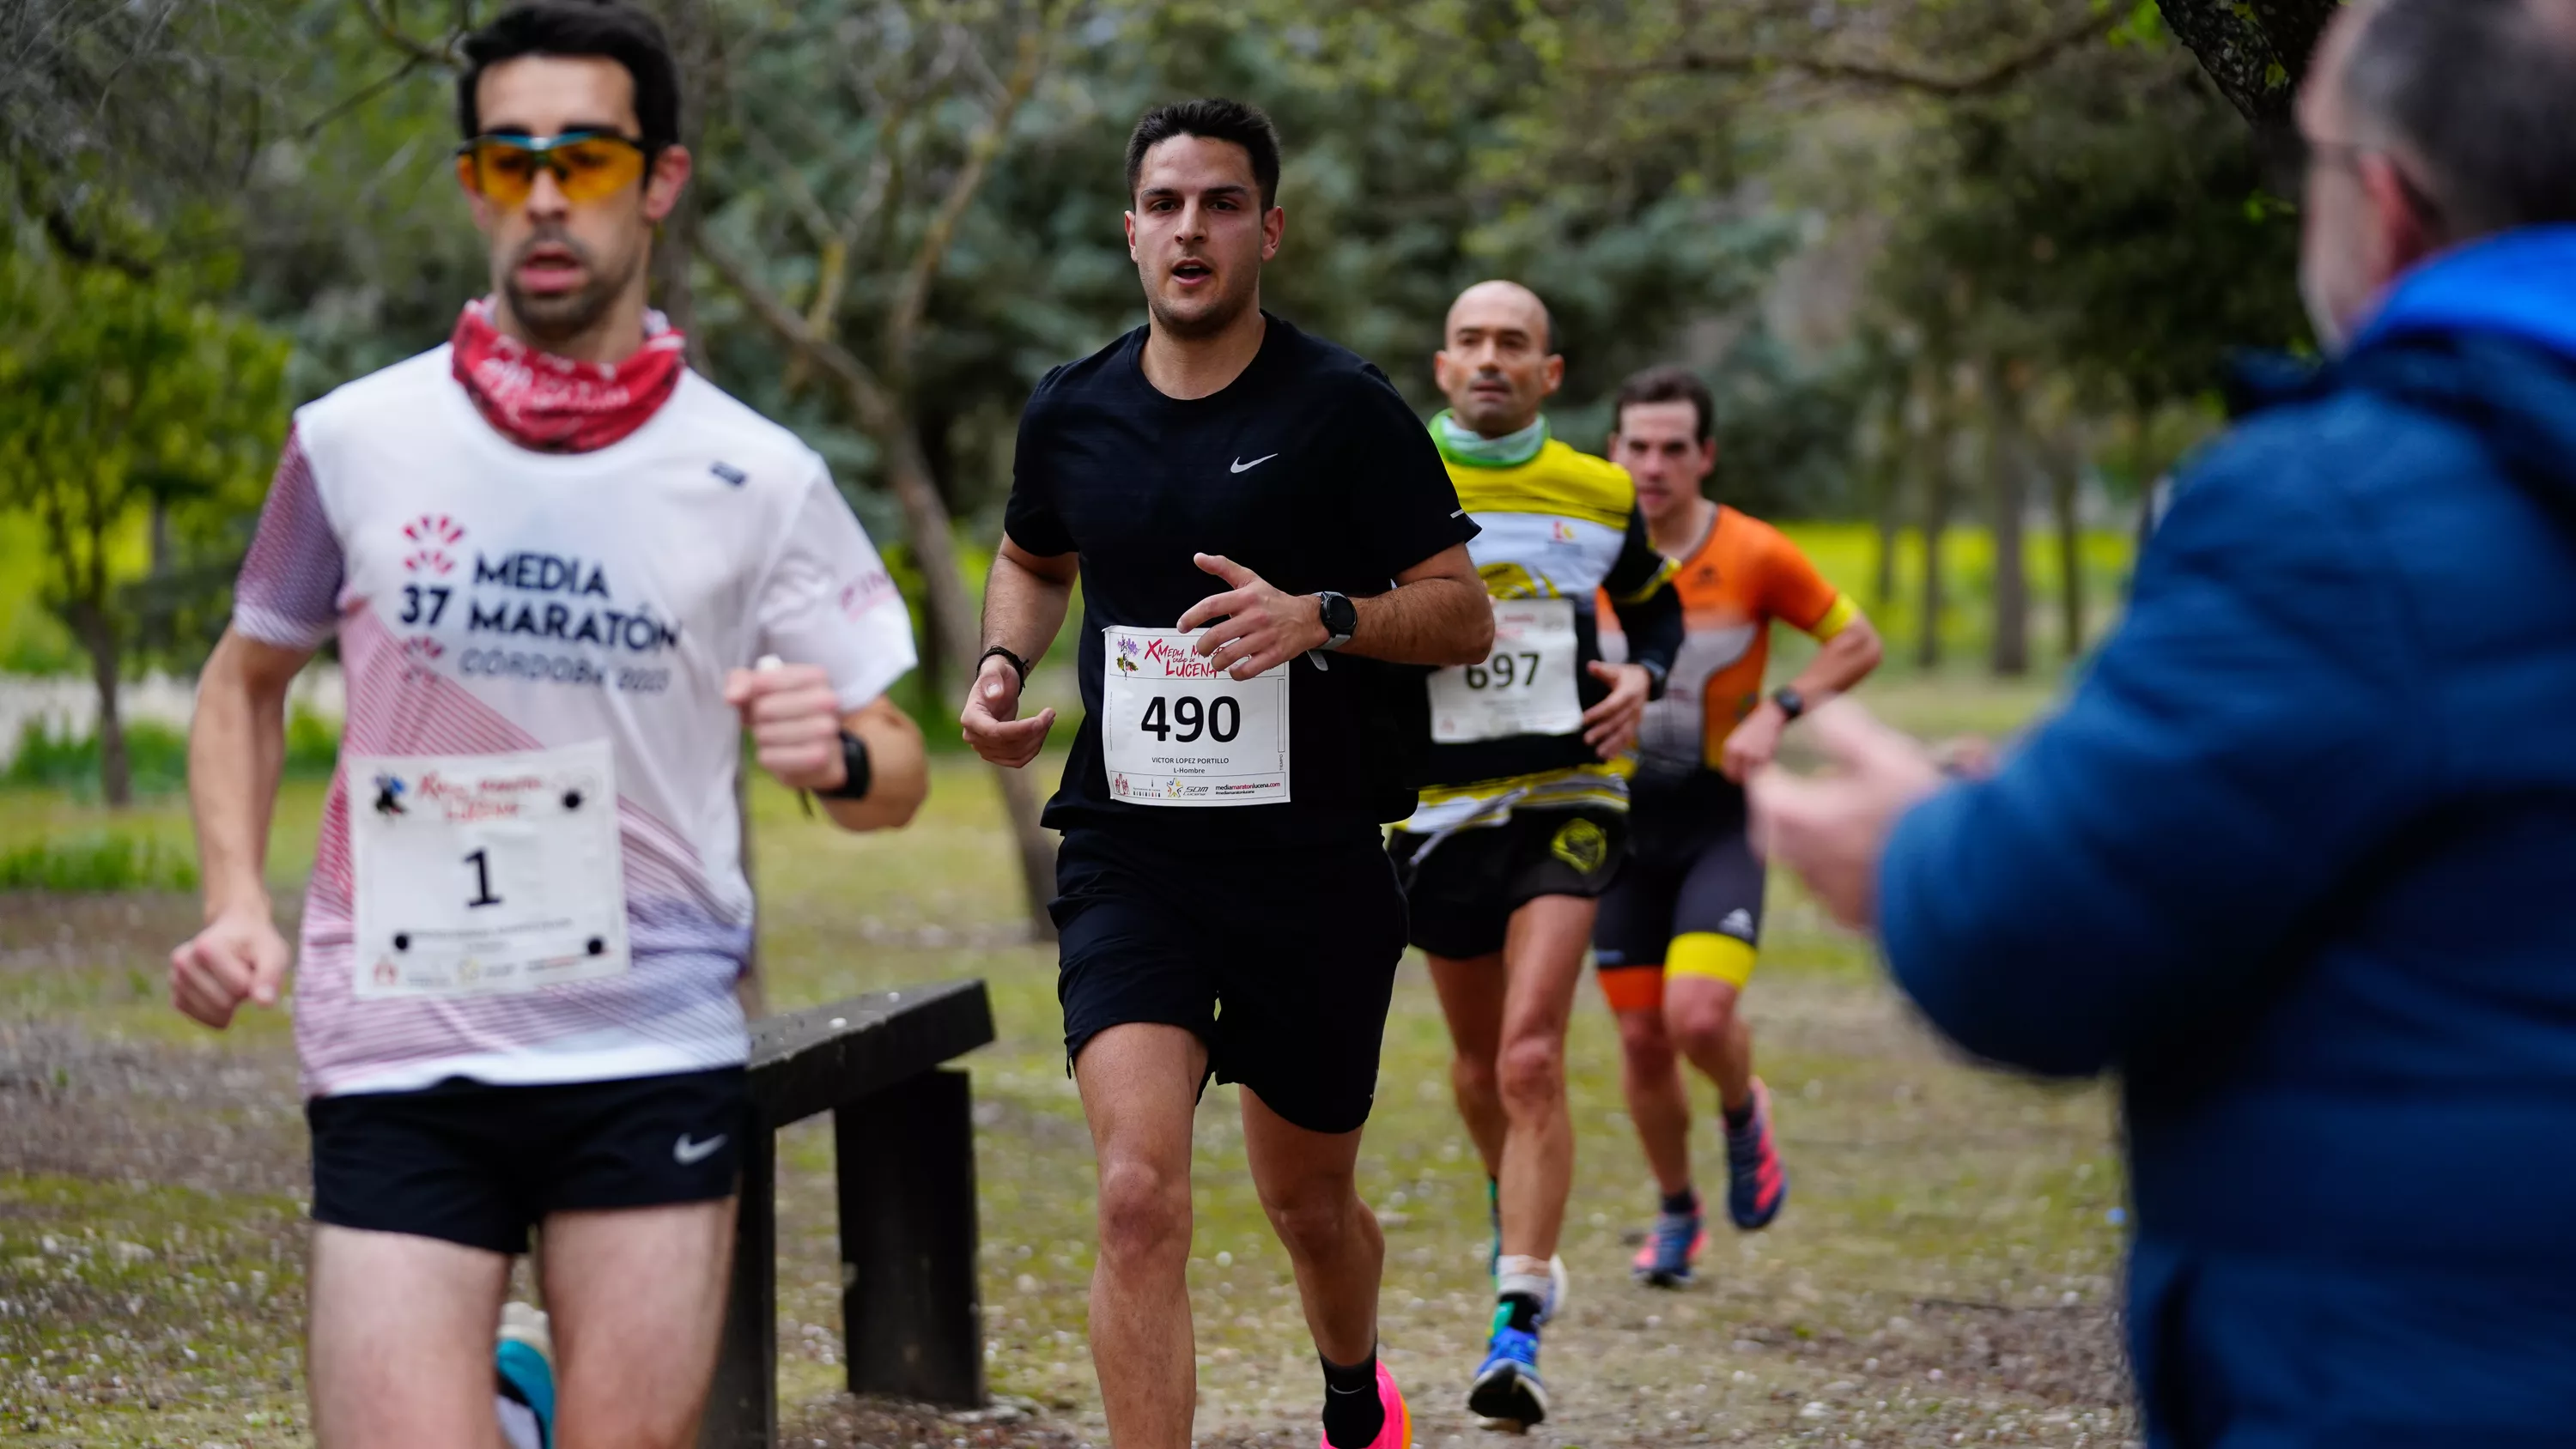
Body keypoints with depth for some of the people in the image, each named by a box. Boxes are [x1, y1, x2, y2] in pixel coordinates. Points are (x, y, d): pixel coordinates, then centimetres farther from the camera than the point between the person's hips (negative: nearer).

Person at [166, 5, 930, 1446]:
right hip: (398, 1063, 0)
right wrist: (236, 902, 2)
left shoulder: (757, 477, 0)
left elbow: (898, 774, 5)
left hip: (654, 1062, 0)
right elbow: (247, 679, 17)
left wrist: (836, 754, -17)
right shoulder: (355, 442, 2)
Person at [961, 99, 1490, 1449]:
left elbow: (1463, 613, -4)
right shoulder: (1070, 412, 4)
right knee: (1138, 1195, -19)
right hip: (1129, 853, 1)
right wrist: (1002, 663, 5)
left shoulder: (1346, 409, -6)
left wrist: (1320, 616, -21)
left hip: (1316, 866, -1)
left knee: (1310, 1207, 16)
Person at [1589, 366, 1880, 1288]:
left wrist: (1778, 712, -14)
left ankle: (1744, 1112, 16)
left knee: (1700, 1015, -20)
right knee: (1642, 1038, 4)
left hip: (1721, 814, -3)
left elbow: (1858, 643, 0)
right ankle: (1676, 1213, 28)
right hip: (1622, 816, 3)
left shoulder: (1756, 555, -9)